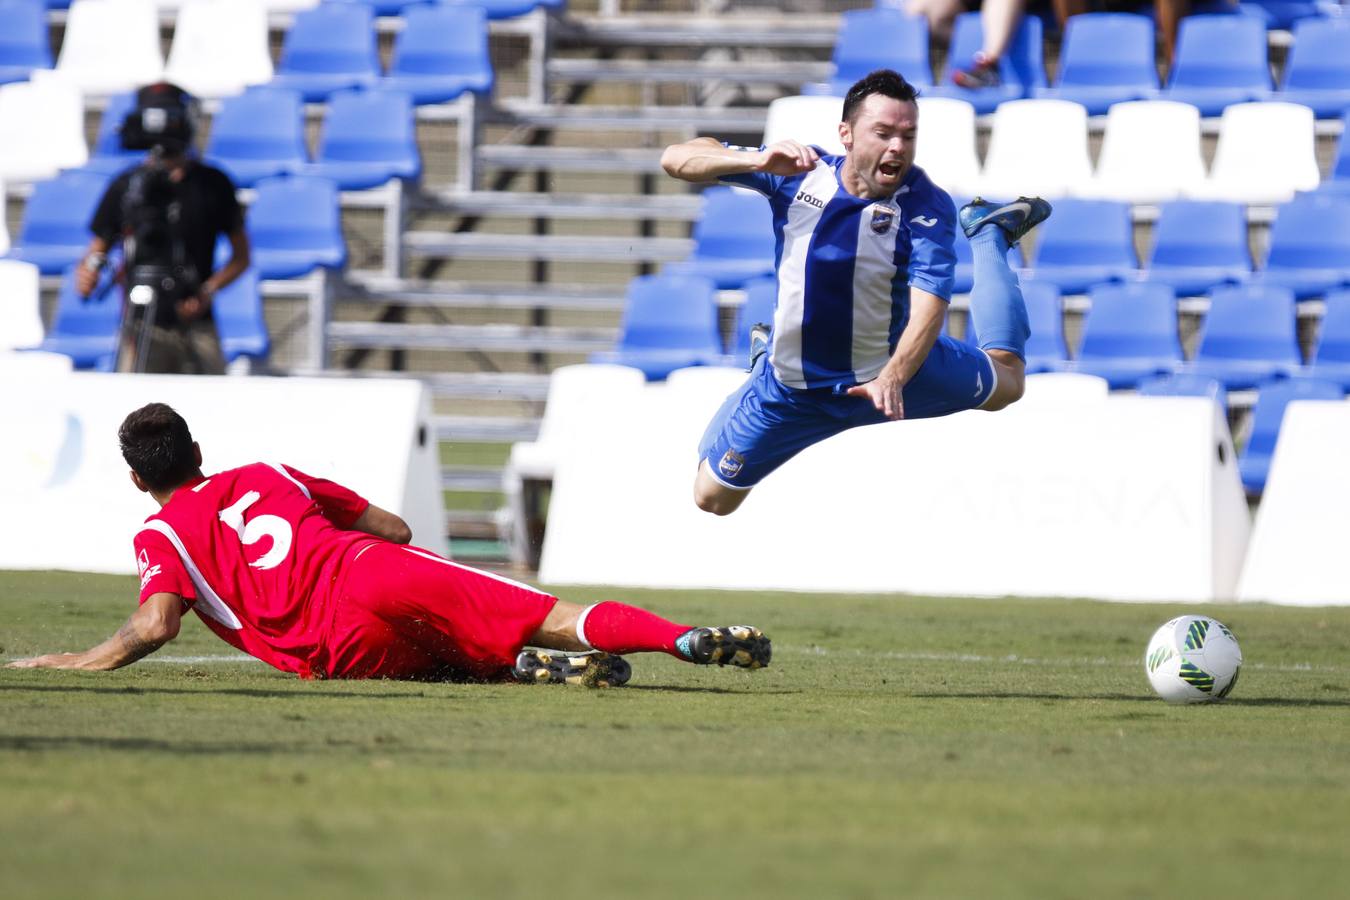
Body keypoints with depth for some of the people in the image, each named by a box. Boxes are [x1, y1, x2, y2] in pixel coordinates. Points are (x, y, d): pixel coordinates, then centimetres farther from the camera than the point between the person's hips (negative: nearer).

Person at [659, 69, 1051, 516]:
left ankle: (987, 231, 41)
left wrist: (893, 377, -55)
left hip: (897, 367, -1)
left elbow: (928, 305, -36)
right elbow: (676, 159, -20)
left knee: (1006, 379, 24)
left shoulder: (926, 206, -26)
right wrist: (759, 161, -40)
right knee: (713, 498, 10)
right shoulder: (798, 174, -19)